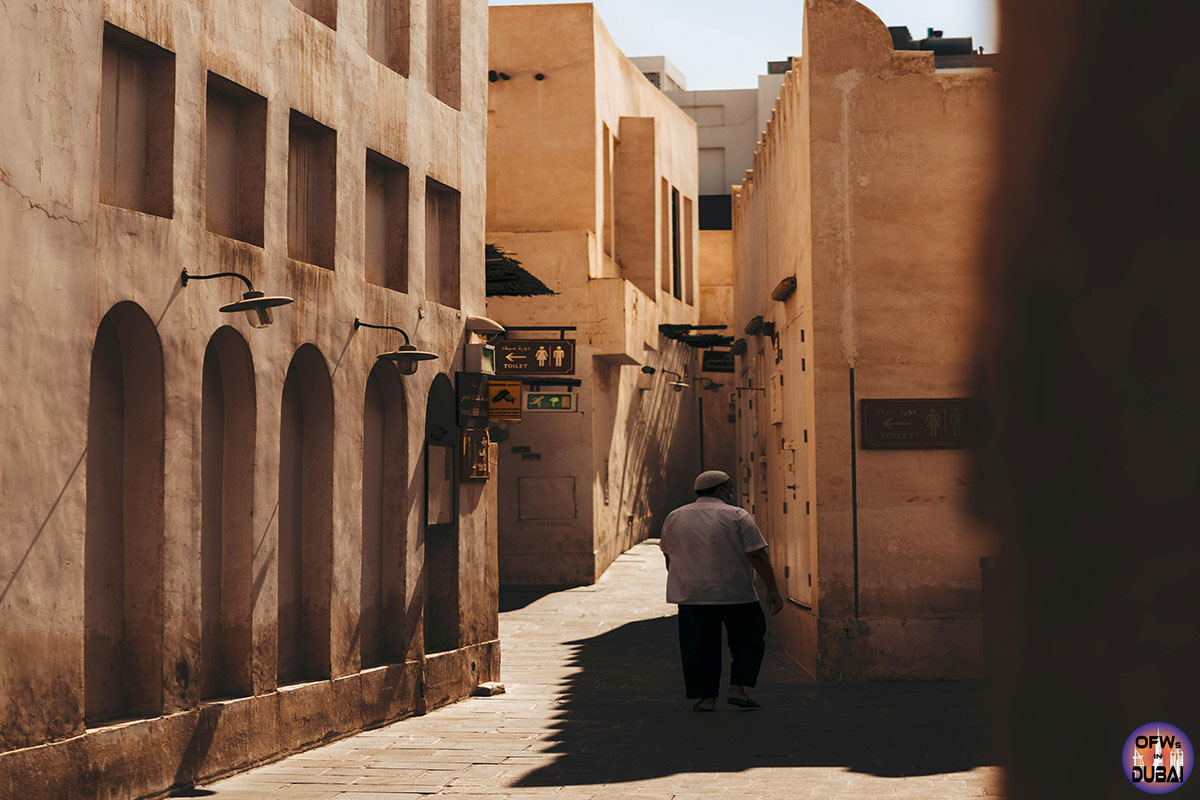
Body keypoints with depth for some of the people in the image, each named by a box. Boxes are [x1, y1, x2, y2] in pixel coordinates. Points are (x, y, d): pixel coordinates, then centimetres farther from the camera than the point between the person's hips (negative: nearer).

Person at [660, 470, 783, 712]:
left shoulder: (673, 518, 7)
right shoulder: (737, 516, -6)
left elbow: (668, 557, 17)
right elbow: (758, 556, -9)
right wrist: (772, 590, -5)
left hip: (691, 594, 3)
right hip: (736, 594, -3)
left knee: (700, 646, 9)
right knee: (747, 641, 11)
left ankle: (706, 698, 6)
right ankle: (737, 689, 2)